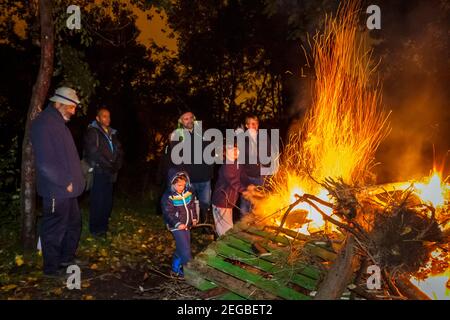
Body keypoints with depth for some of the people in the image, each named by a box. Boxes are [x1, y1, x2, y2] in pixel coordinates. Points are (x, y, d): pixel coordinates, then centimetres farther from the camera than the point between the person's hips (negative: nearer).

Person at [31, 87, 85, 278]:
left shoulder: (59, 123, 14)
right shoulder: (44, 124, -18)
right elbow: (44, 162, -24)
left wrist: (73, 180, 13)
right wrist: (65, 182, -18)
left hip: (67, 189, 10)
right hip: (56, 190, -10)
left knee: (74, 224, 20)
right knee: (54, 230, 4)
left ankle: (67, 258, 36)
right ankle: (51, 268, 20)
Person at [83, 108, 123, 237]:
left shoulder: (112, 133, 19)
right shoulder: (92, 132, -2)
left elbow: (119, 150, 16)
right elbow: (93, 152, -12)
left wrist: (117, 165, -1)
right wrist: (108, 165, -12)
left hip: (110, 173, 6)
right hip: (98, 172, -6)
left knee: (107, 201, 7)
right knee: (98, 201, -4)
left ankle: (103, 226, 19)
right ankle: (95, 229, 6)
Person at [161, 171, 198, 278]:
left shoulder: (188, 192, 0)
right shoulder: (168, 197, -18)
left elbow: (192, 206, 14)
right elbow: (168, 213, -18)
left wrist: (194, 218, 6)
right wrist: (177, 224, -24)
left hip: (187, 225, 7)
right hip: (176, 227, -7)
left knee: (181, 249, 17)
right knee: (185, 250, -9)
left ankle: (176, 270, 34)